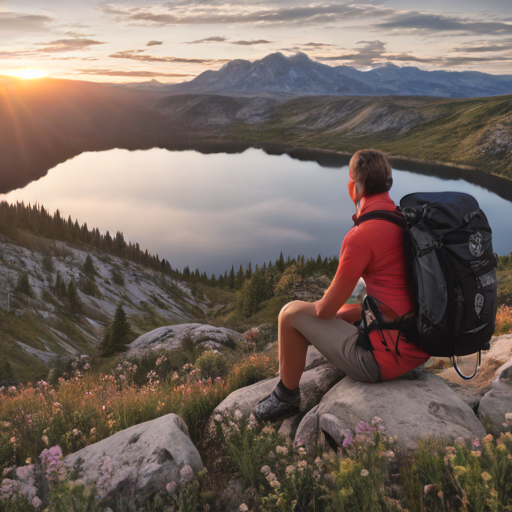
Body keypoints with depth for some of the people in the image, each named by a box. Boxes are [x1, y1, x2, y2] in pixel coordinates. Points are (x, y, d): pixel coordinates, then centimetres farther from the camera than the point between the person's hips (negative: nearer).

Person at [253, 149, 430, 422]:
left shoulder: (360, 237, -21)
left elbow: (327, 309, -12)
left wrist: (317, 305, 11)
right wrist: (354, 310, 20)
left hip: (385, 358, -9)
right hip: (420, 349, 9)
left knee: (291, 313, 5)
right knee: (343, 314, 32)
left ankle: (286, 396, 26)